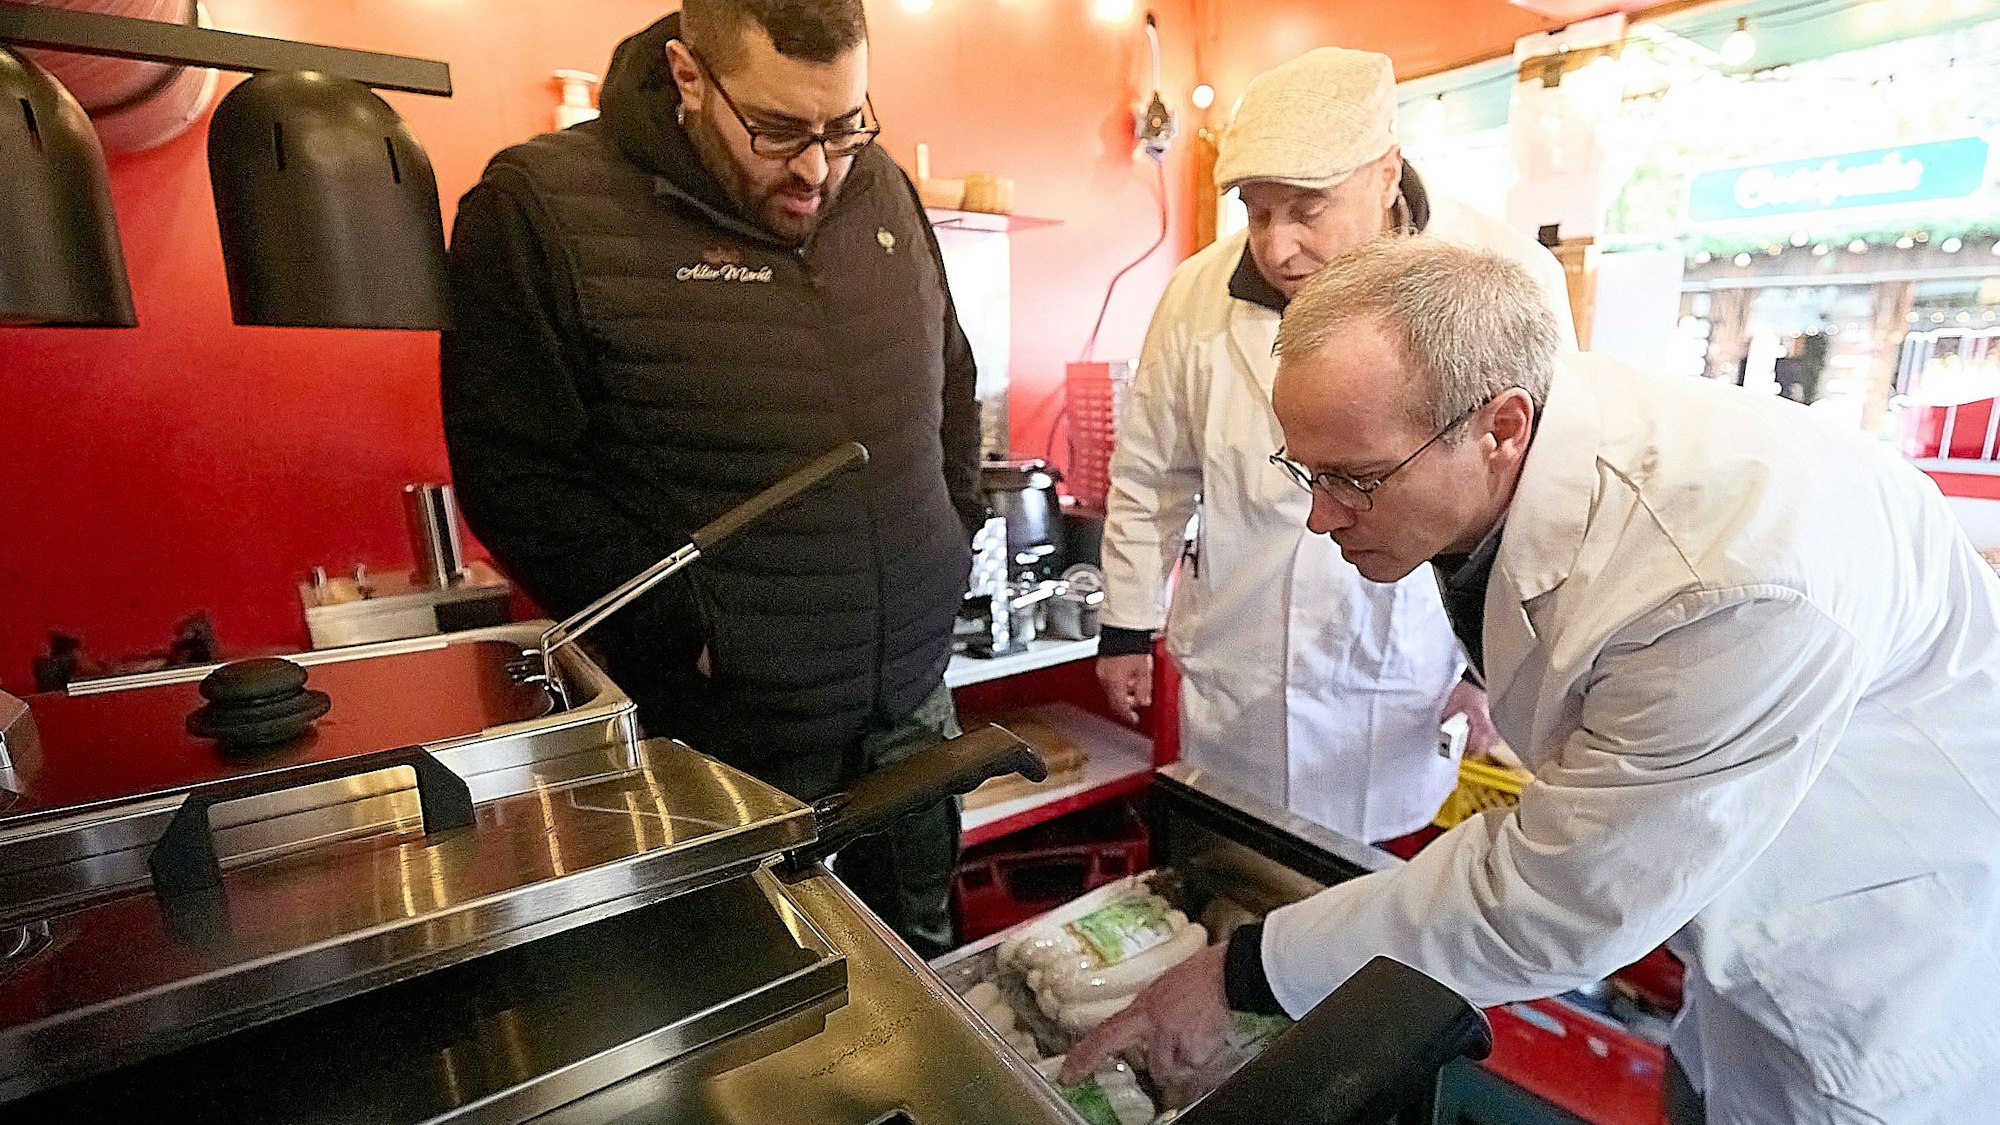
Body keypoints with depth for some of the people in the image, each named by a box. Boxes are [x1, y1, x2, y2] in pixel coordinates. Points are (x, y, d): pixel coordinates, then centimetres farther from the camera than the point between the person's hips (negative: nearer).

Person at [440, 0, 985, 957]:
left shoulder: (883, 191, 4)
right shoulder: (544, 206, -12)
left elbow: (951, 381, 14)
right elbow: (513, 474, -12)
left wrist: (952, 537, 7)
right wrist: (687, 630, -16)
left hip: (913, 699, 5)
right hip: (728, 735, -4)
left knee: (920, 949, 25)